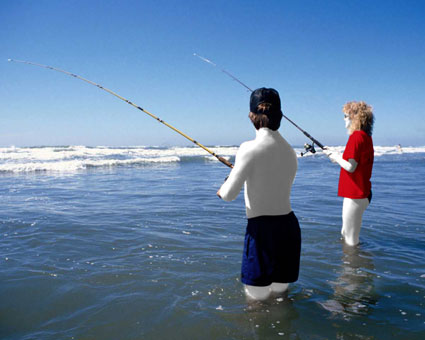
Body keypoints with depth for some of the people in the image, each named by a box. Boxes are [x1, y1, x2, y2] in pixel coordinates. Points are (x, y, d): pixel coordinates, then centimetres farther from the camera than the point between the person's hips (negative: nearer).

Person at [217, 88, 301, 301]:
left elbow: (229, 195, -13)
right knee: (280, 294, 22)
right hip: (288, 227, 7)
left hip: (261, 229, -7)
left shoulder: (250, 149, -14)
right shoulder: (290, 151, 8)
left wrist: (222, 190, 10)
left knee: (257, 298, 10)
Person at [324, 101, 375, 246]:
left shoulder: (356, 136, -18)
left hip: (355, 194, -10)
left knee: (351, 240, 0)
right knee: (346, 234, 23)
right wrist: (338, 157, 13)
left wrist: (335, 156, -6)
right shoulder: (366, 136, 12)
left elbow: (350, 167, -22)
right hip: (362, 192, 10)